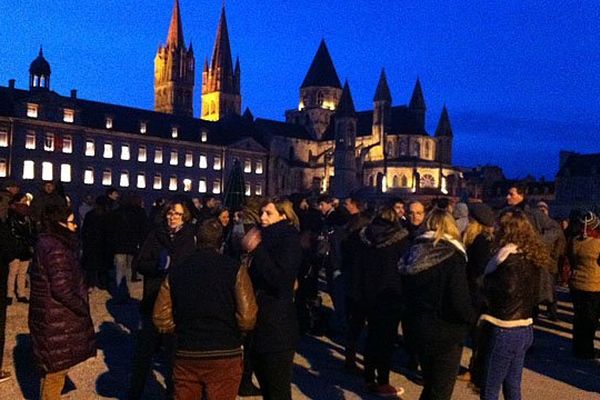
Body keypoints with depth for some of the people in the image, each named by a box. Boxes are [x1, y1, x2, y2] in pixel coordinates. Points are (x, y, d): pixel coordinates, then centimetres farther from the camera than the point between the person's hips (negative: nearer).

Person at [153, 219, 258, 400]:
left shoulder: (176, 271, 1)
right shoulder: (235, 269, -8)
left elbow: (161, 319, -1)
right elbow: (247, 319, -15)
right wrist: (229, 329, 6)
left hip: (185, 356, 3)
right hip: (225, 356, -2)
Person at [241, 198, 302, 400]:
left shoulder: (289, 240, -11)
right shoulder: (266, 238, 11)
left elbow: (280, 279, -23)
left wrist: (256, 250, -21)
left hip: (277, 328, -8)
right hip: (260, 324, 8)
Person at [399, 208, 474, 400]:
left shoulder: (414, 253, 2)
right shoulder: (452, 256, -17)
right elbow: (459, 302, -22)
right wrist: (474, 316, -3)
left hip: (419, 329, 6)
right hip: (445, 333, -6)